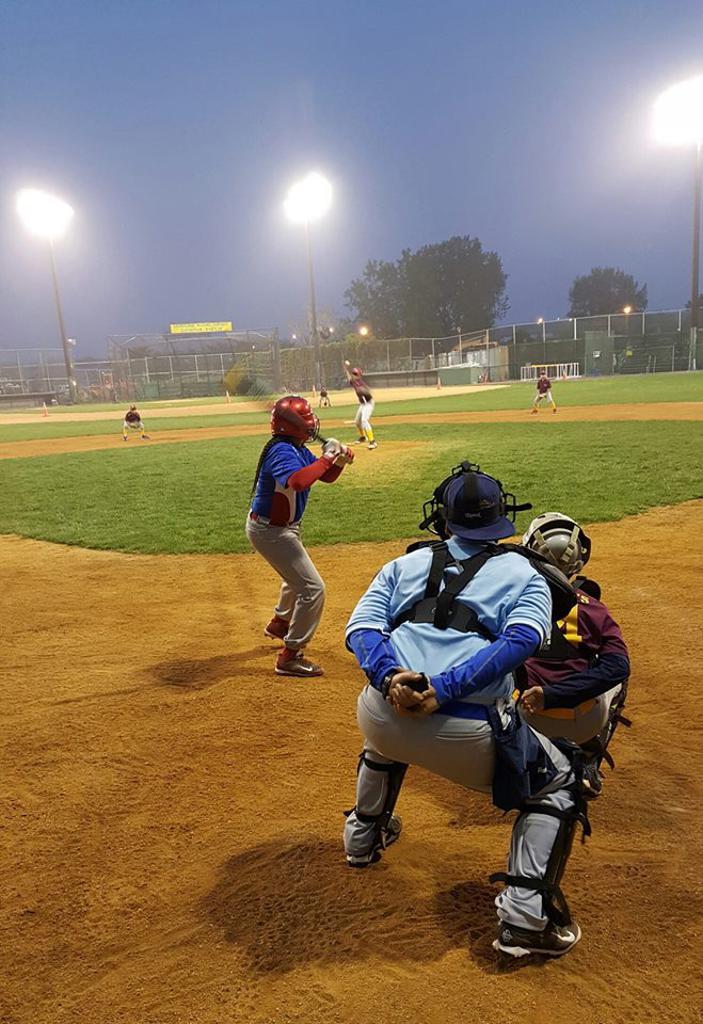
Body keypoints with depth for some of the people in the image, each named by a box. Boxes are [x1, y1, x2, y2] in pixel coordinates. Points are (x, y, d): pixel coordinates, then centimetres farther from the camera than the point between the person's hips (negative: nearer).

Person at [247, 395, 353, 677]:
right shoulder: (283, 451, -25)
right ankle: (290, 656, -3)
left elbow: (326, 476, 10)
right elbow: (297, 481, -46)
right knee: (312, 588, -11)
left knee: (297, 577, 32)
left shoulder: (298, 449, 4)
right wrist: (326, 458, -35)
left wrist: (340, 459, -10)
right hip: (270, 532, -11)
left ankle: (279, 624, 55)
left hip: (280, 527, 11)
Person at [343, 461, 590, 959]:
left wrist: (390, 677, -11)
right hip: (466, 731, -3)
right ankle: (526, 917, 14)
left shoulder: (406, 563, 19)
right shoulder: (525, 574, 12)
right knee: (558, 782, 23)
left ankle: (364, 836, 57)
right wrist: (445, 689, -16)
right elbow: (521, 640, -9)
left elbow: (361, 626, 4)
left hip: (383, 717, 4)